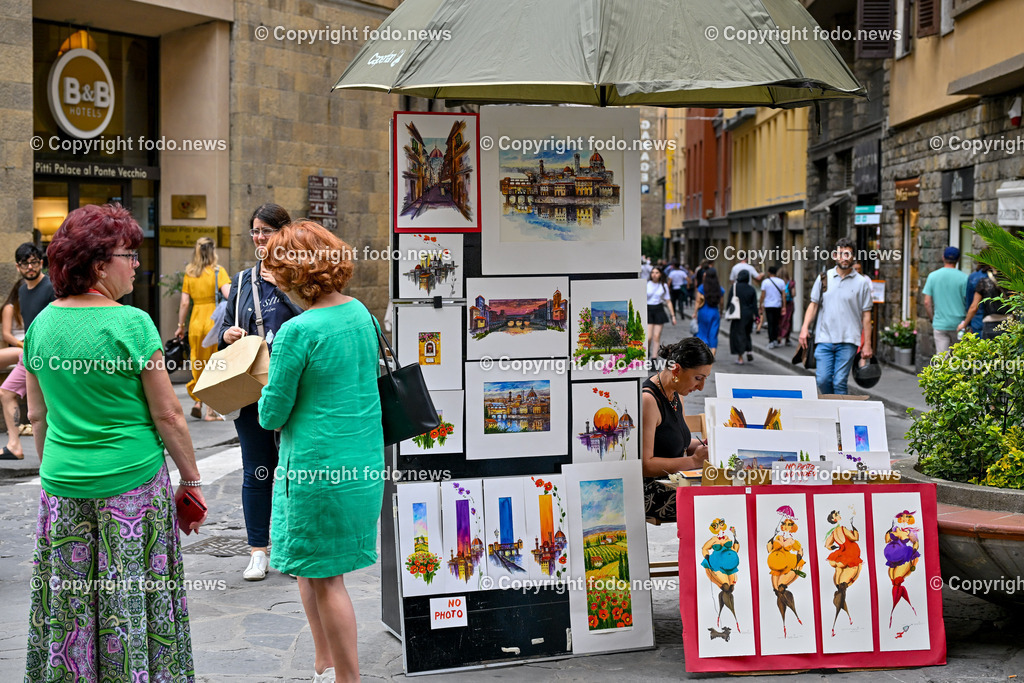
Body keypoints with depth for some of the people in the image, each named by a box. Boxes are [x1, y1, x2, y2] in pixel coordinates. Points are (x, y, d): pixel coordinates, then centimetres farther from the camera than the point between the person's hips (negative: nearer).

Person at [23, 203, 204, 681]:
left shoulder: (42, 324, 4)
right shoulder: (132, 324, -13)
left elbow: (37, 417, 11)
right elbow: (168, 416, -10)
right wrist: (192, 480, -1)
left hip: (62, 486, 5)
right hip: (133, 482, -5)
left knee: (68, 609, 12)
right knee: (133, 604, 4)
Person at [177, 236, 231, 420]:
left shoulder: (189, 273, 5)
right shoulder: (218, 271, -4)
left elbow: (184, 303, 5)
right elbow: (228, 294, -19)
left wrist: (180, 325, 12)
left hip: (196, 321, 3)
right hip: (214, 321, -3)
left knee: (198, 364, 17)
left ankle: (198, 402, 11)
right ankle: (210, 411, 4)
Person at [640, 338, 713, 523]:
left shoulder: (675, 393, 10)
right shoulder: (648, 399, -20)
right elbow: (644, 464, -22)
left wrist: (703, 445, 2)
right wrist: (693, 460, -21)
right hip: (646, 490, -9)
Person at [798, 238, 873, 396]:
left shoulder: (862, 282, 5)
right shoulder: (824, 278, 10)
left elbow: (866, 314, 5)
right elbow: (813, 304, 13)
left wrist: (867, 344, 1)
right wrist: (805, 328, -1)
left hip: (847, 341, -2)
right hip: (824, 338, 2)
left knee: (839, 382, -6)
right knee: (822, 380, -2)